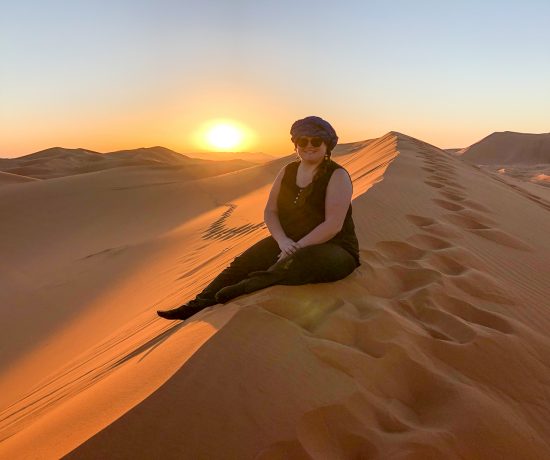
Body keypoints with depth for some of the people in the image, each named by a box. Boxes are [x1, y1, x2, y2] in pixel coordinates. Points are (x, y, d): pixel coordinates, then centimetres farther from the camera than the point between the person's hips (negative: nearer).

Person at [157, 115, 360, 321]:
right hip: (288, 242, 6)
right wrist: (283, 241, -15)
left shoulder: (337, 176, -11)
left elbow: (333, 225, -20)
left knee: (307, 260, -40)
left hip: (333, 248, -5)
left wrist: (297, 247, -25)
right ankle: (197, 306, -10)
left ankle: (246, 286, -30)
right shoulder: (287, 172, 6)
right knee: (245, 262, -12)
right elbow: (270, 212, 3)